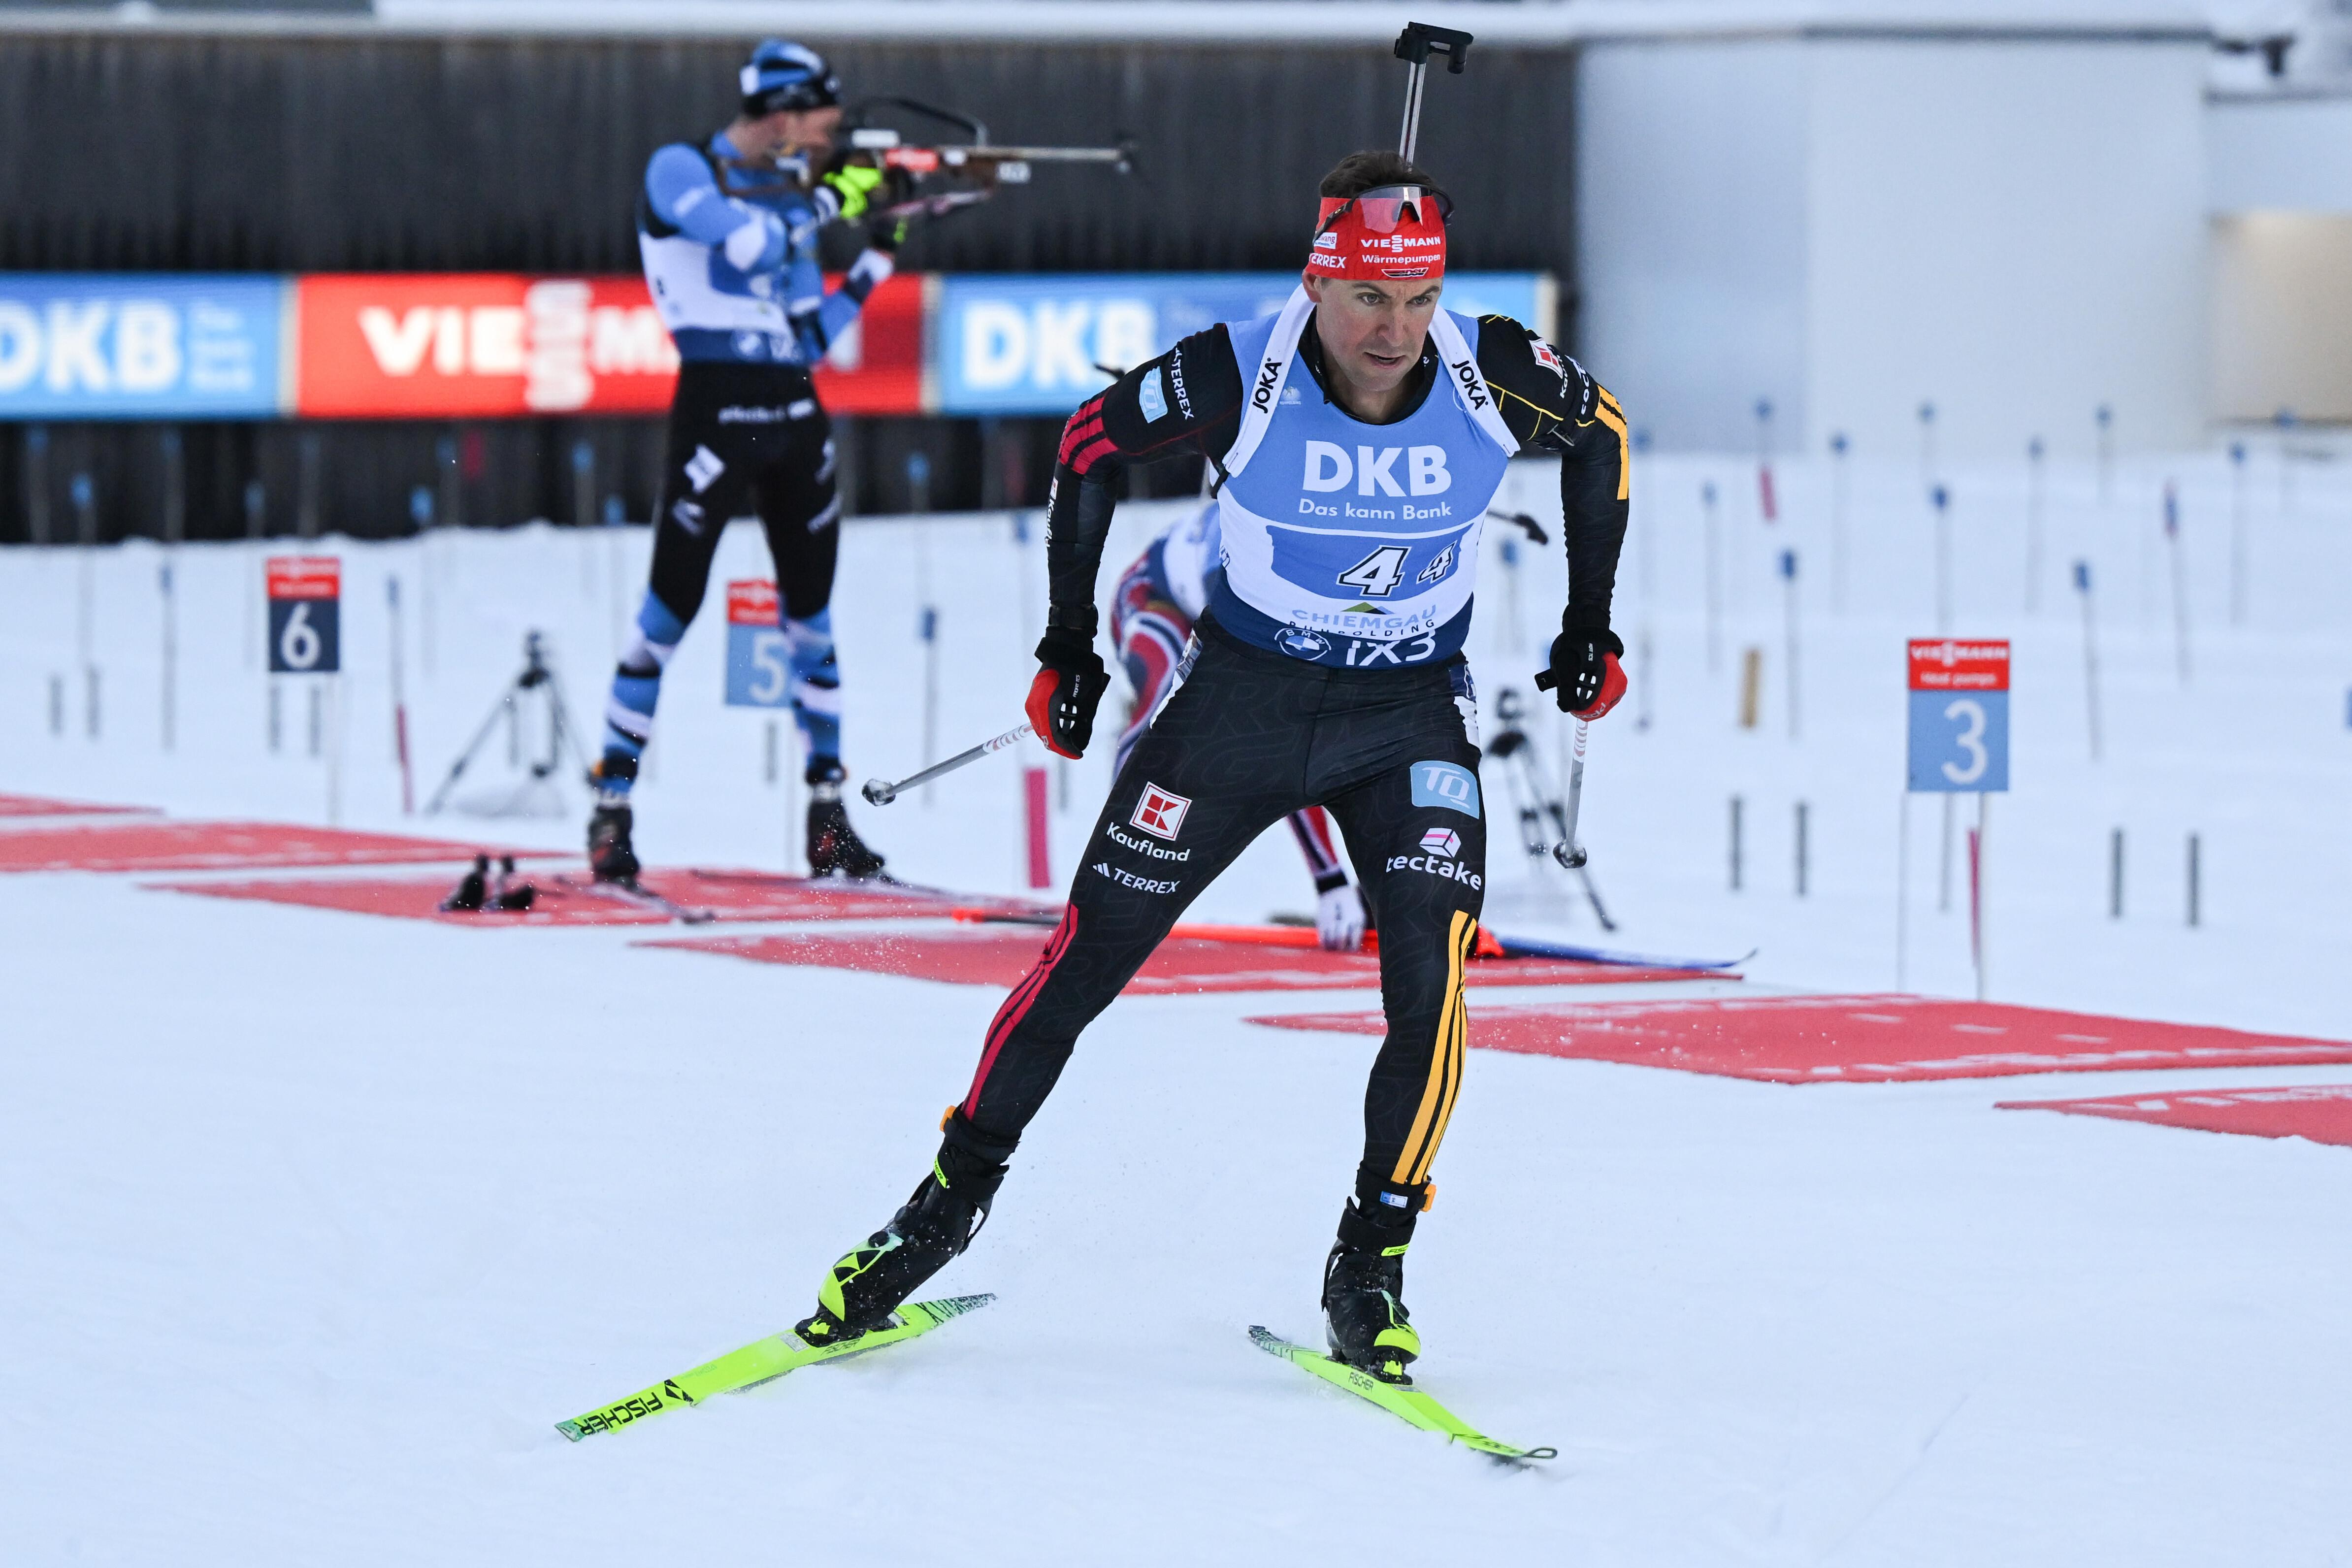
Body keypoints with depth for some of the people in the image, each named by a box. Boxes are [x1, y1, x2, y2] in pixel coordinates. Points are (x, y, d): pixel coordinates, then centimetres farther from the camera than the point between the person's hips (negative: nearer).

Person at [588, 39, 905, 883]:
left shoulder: (790, 198, 16)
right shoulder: (680, 171, -3)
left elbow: (811, 332, 16)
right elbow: (747, 242, -21)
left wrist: (875, 262, 10)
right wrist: (828, 198, -11)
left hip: (796, 417, 7)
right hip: (716, 409, -7)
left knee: (812, 614, 8)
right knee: (672, 606, -5)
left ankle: (828, 818, 14)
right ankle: (612, 808, 1)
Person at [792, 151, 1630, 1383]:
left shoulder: (1494, 376, -20)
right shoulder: (1238, 380, -23)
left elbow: (1598, 433, 4)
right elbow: (1090, 443, -4)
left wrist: (1590, 624, 7)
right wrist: (1069, 644, 0)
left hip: (1411, 717, 1)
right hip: (1244, 692, 0)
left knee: (1432, 981, -18)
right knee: (1088, 959, 1)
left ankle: (1372, 1264, -2)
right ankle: (952, 1199, 20)